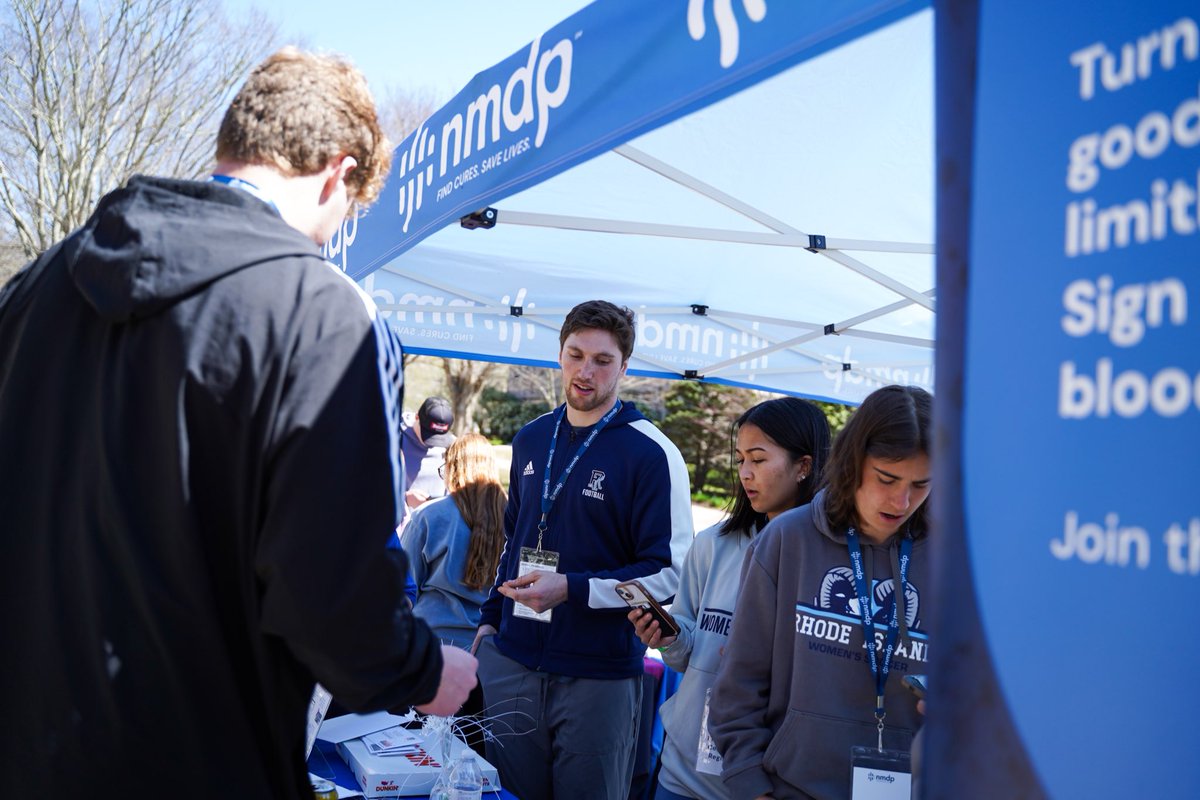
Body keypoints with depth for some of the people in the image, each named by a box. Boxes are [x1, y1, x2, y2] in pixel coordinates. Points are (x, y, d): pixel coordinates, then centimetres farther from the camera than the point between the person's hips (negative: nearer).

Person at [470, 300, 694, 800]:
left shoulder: (650, 453, -10)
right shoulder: (531, 439, 10)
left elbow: (668, 573, -12)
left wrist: (571, 589, -22)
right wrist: (491, 618, 15)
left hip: (599, 672, -5)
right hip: (511, 661, 5)